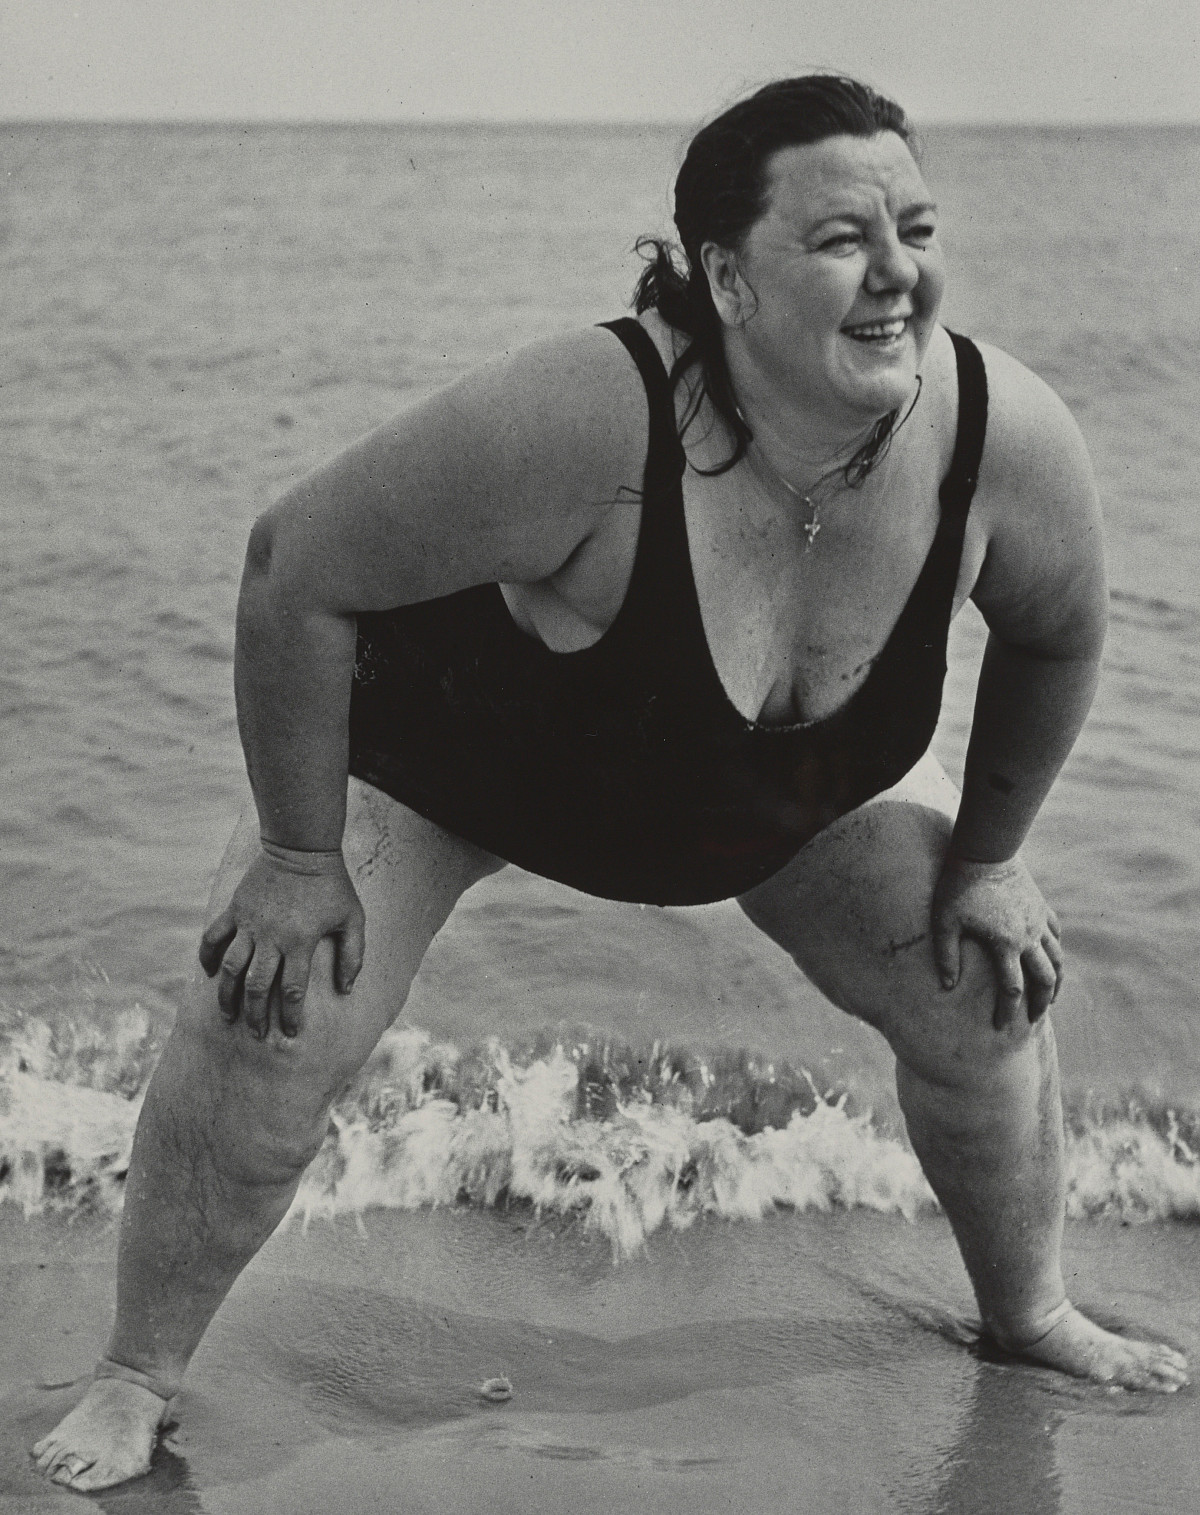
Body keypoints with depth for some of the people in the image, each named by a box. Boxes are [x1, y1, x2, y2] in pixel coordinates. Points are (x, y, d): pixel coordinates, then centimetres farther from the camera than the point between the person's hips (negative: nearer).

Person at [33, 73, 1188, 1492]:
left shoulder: (1007, 440, -31)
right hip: (446, 738, -4)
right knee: (270, 1026, -16)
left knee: (987, 989, 4)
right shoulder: (586, 420, -45)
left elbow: (1056, 635, -6)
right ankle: (136, 1377, 8)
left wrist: (986, 857, 2)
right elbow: (294, 569, -33)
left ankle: (1030, 1312, 33)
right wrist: (300, 862, -25)